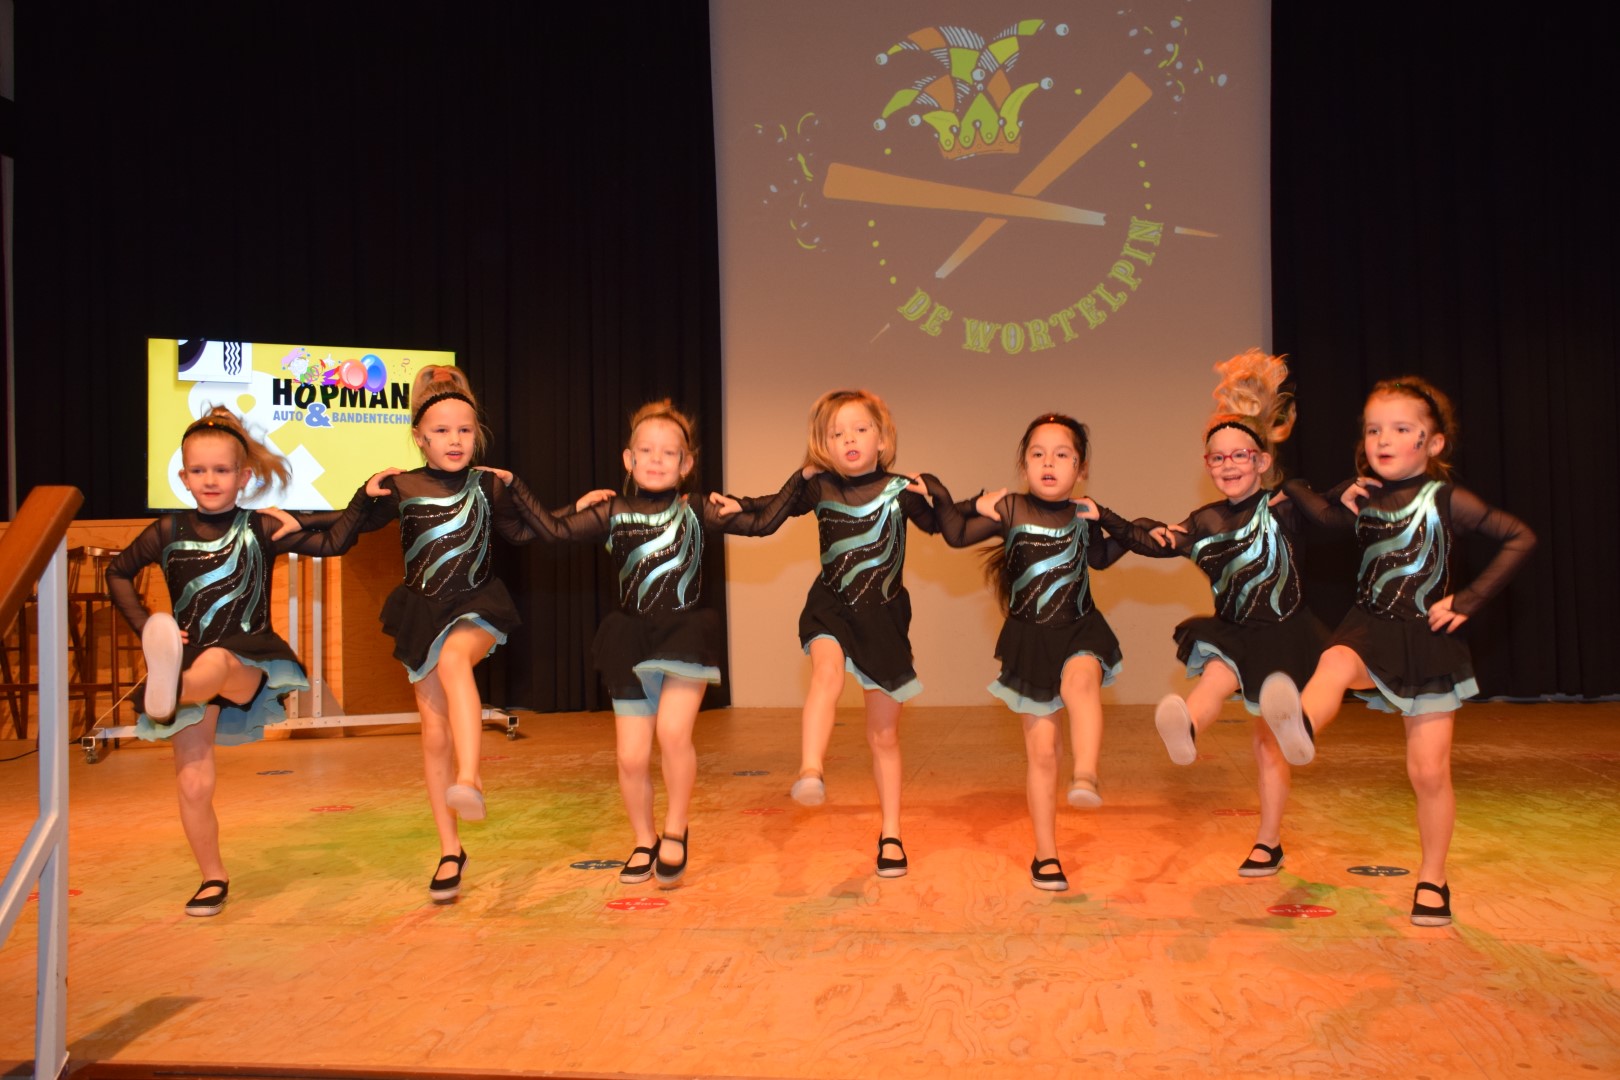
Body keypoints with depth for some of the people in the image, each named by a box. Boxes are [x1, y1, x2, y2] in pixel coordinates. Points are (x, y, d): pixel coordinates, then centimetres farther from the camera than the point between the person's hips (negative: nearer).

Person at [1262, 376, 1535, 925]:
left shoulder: (1446, 499, -7)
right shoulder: (1361, 493, 4)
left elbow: (1521, 538, -5)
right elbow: (1325, 518, 25)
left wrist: (1467, 600, -9)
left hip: (1428, 639, -2)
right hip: (1370, 629, 2)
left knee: (1430, 770, 2)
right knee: (1335, 663, -36)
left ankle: (1432, 878, 19)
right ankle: (1299, 729, -69)